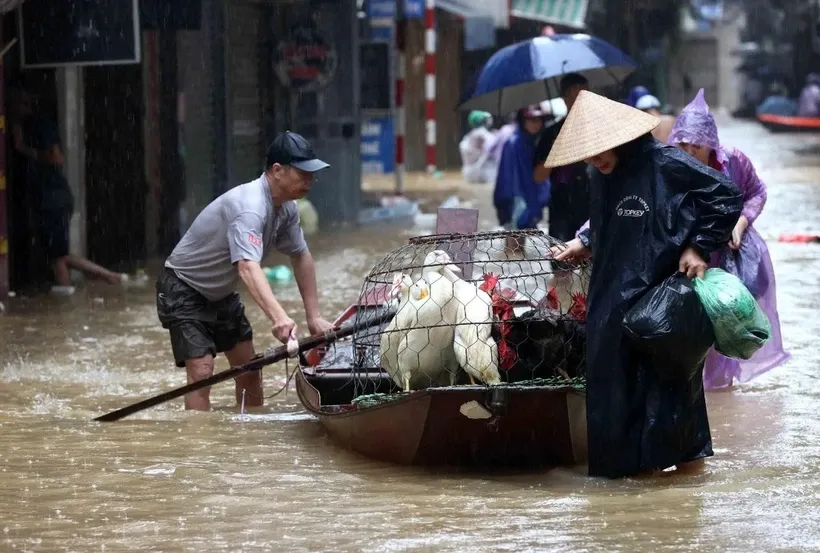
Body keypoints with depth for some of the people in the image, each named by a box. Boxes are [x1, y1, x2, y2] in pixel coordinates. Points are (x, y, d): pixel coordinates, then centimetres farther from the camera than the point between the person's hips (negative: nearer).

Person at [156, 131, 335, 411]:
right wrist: (279, 317, -61)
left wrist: (314, 317, 1)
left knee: (249, 369, 10)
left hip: (221, 293, 9)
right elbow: (248, 267, -48)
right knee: (201, 372, -19)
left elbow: (301, 257, 8)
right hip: (184, 291, -9)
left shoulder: (286, 208, -4)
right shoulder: (250, 207, -34)